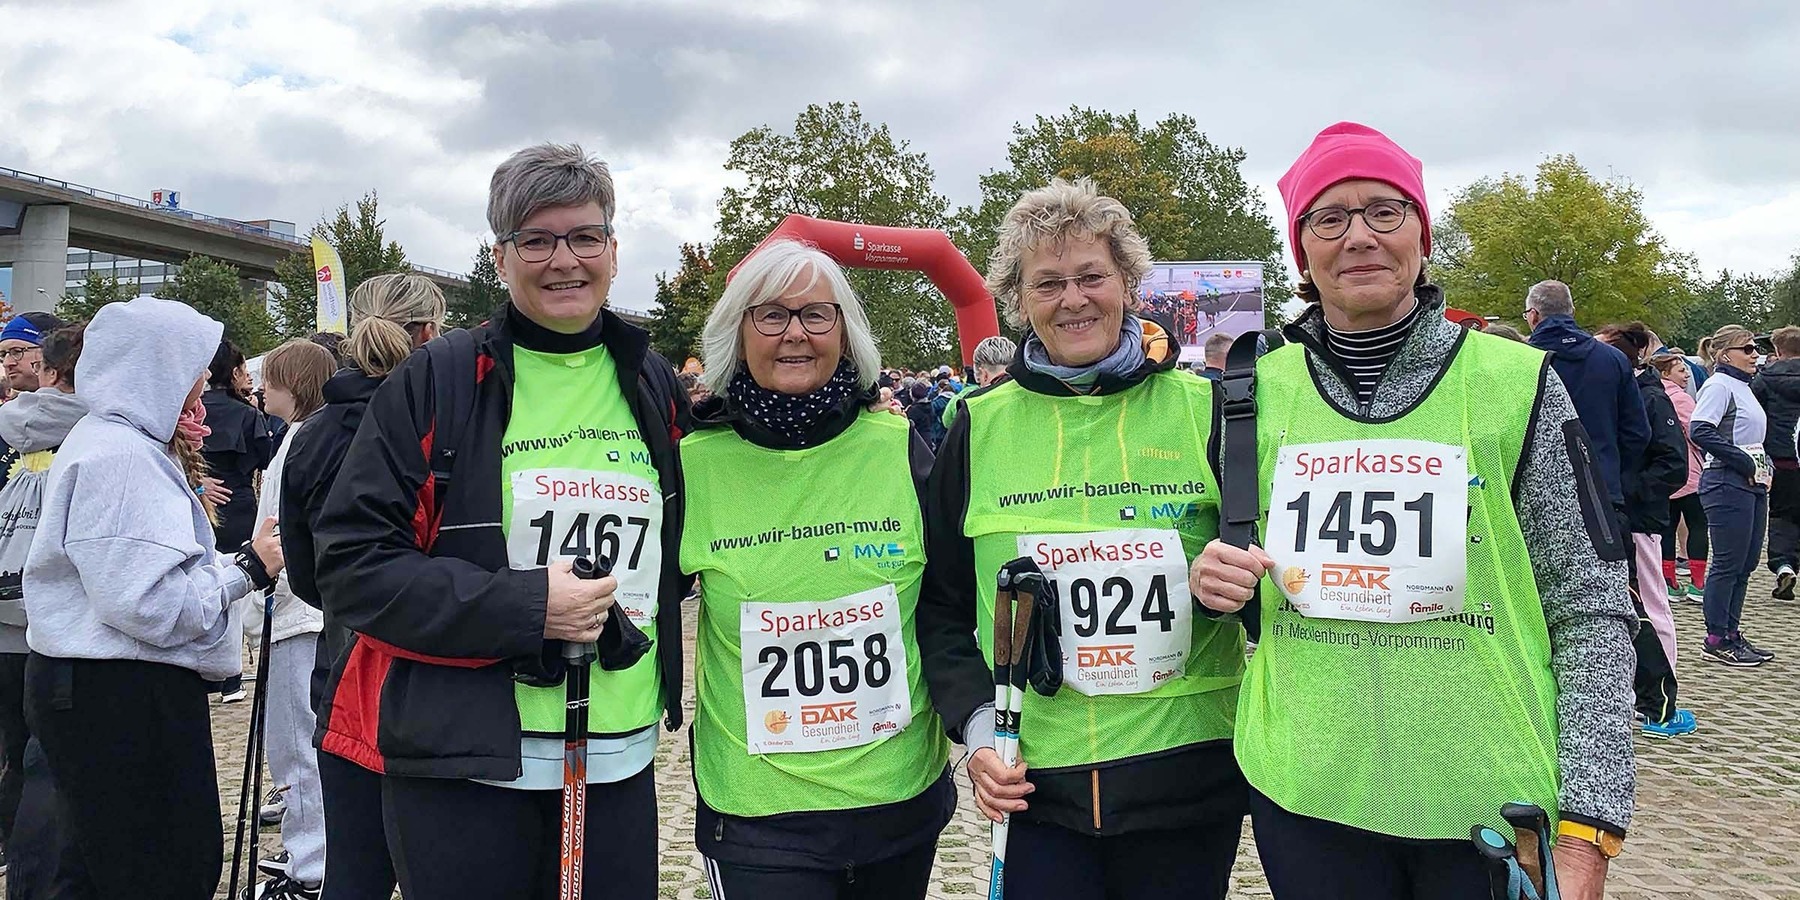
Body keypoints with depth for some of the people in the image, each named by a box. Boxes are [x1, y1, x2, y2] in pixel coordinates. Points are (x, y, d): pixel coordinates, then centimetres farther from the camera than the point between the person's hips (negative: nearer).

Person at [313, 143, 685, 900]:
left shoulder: (654, 387, 8)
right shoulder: (435, 383, -5)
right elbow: (351, 563, -9)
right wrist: (524, 608, -17)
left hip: (620, 762, 4)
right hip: (461, 766, -3)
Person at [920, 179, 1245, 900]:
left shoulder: (1202, 407, -1)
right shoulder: (981, 425, 2)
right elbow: (942, 606, 7)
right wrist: (977, 726, -5)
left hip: (1189, 775, 0)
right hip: (1037, 780, 1)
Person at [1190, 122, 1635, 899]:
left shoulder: (1517, 383, -5)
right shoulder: (1258, 390, 2)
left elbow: (1592, 610, -4)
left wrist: (1588, 824, -8)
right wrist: (1215, 579, -9)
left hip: (1494, 804, -2)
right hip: (1304, 799, 2)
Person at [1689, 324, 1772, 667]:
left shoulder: (1743, 387, 18)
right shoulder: (1719, 385, -11)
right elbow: (1700, 431, -25)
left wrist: (1767, 468, 9)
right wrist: (1747, 465, -20)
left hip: (1753, 485, 9)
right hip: (1728, 484, -9)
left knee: (1746, 563, 12)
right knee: (1728, 564, -5)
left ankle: (1732, 632, 21)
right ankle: (1717, 641, 2)